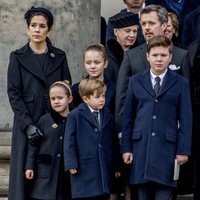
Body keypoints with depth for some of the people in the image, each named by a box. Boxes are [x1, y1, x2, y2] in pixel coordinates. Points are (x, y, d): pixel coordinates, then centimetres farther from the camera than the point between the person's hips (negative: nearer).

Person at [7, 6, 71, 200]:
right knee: (26, 175, -4)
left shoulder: (59, 57, 10)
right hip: (27, 124, -2)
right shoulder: (18, 57, 4)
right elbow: (13, 93, -2)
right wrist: (28, 125, -13)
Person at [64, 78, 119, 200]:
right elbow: (69, 141, -5)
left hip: (105, 171, 5)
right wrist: (71, 164, -12)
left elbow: (113, 143, 16)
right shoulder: (75, 116, -3)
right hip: (84, 170, -5)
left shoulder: (108, 117, 12)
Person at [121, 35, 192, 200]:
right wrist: (126, 148, 4)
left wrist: (184, 150, -3)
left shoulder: (181, 83, 6)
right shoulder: (136, 81, 11)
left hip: (167, 148, -2)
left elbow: (185, 120, 4)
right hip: (140, 148, 2)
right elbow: (128, 117, 10)